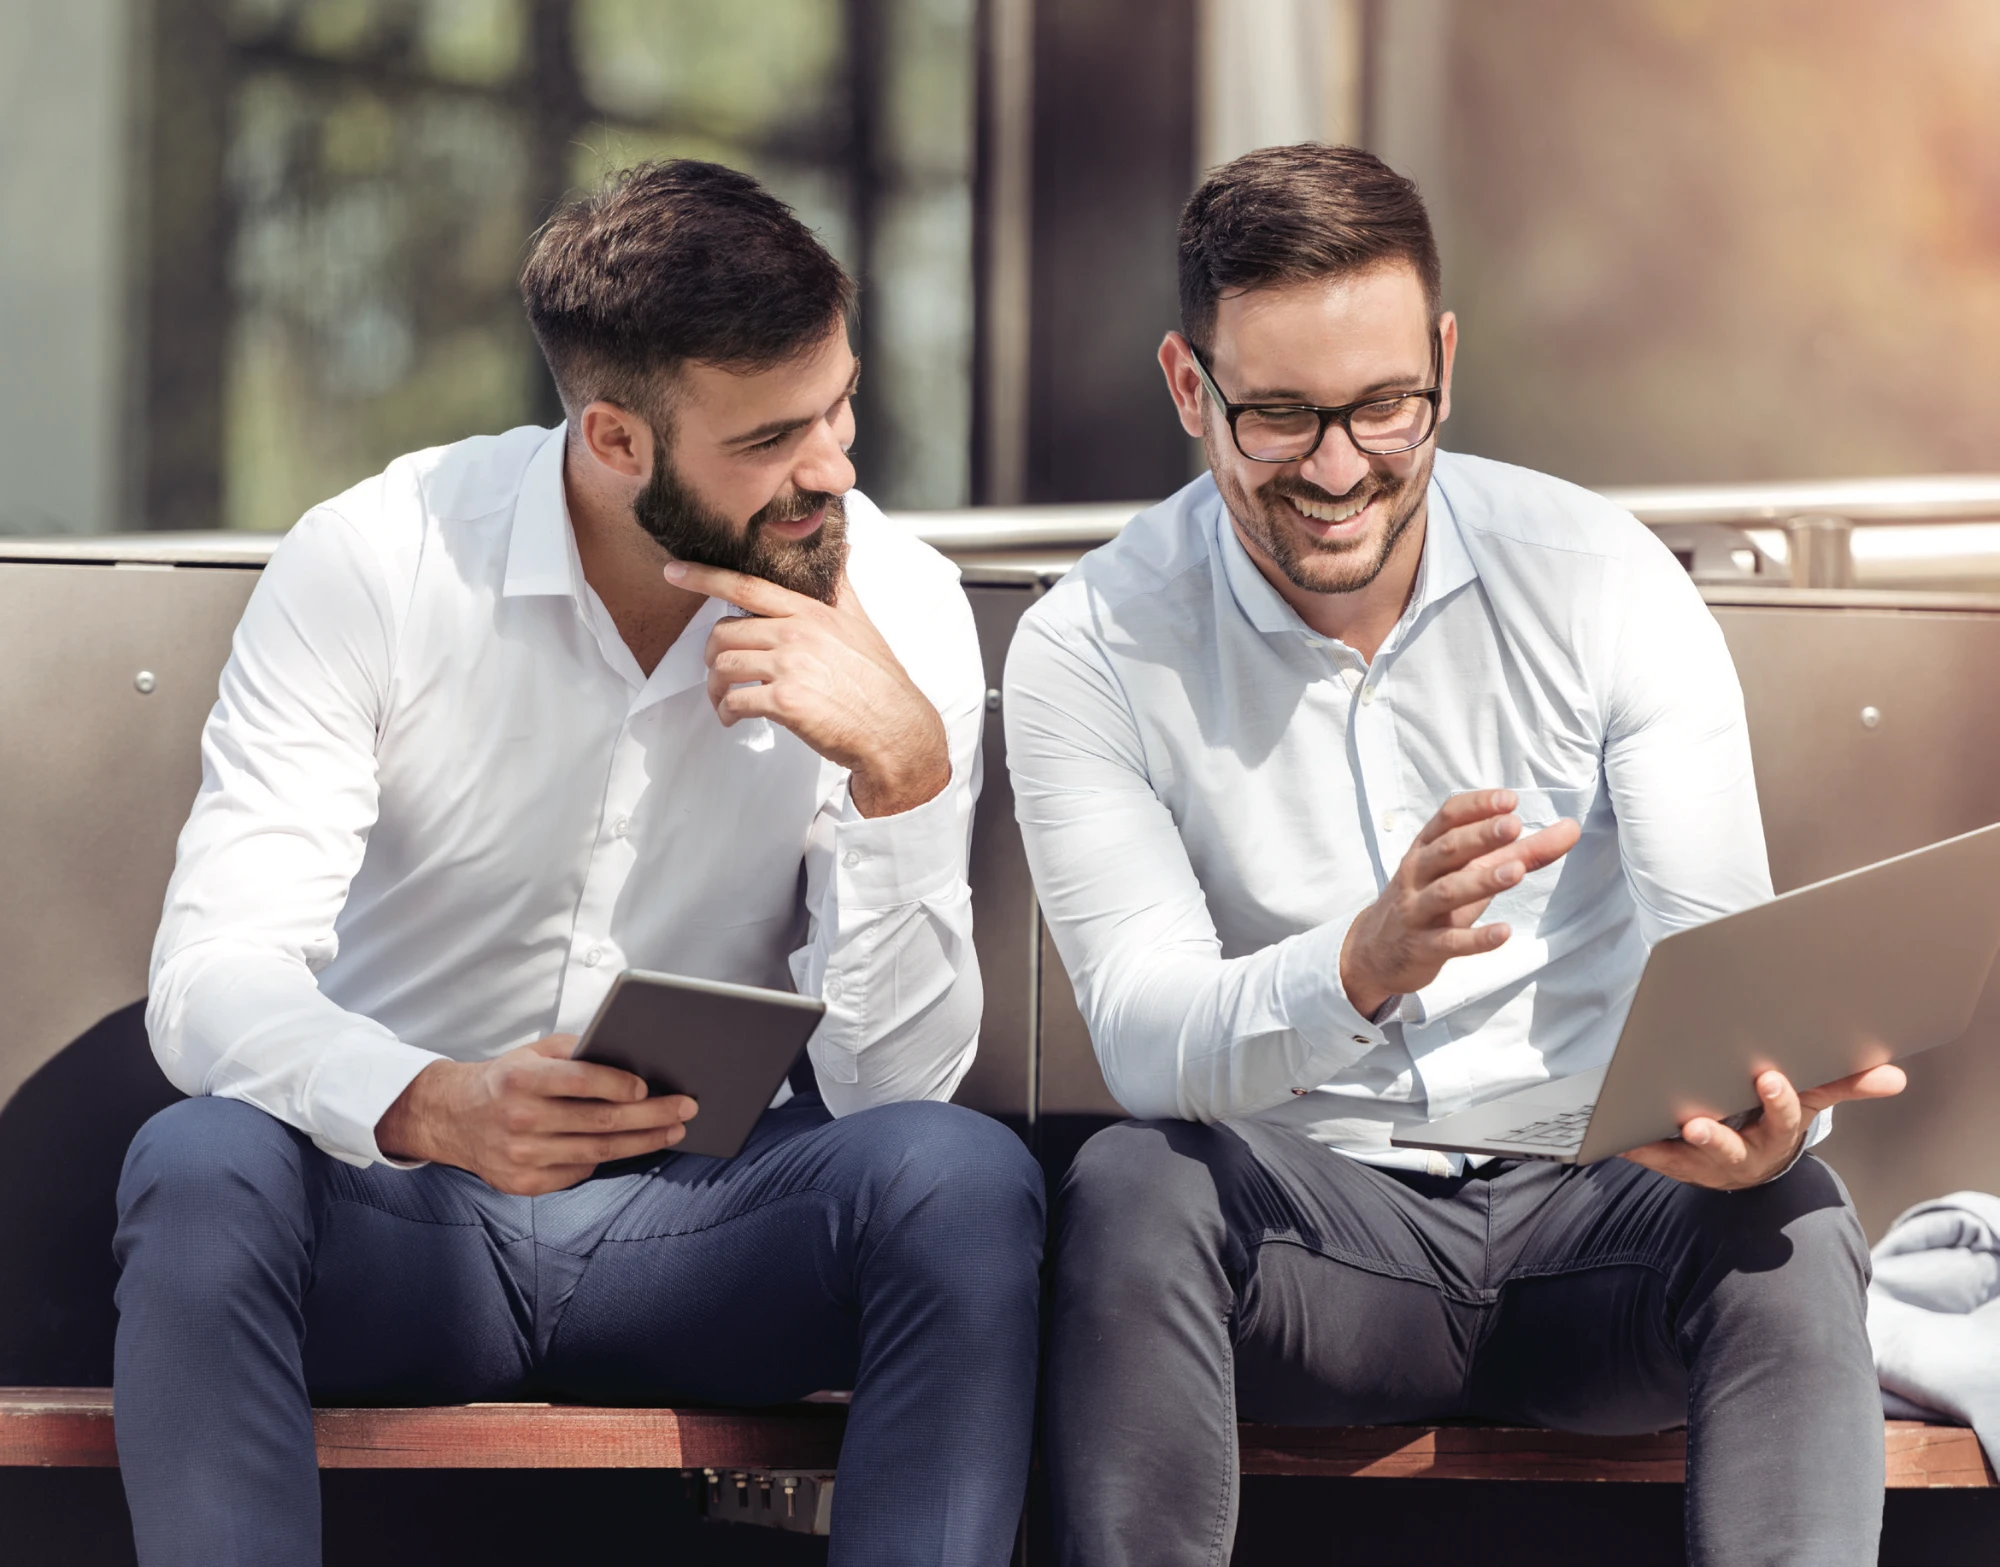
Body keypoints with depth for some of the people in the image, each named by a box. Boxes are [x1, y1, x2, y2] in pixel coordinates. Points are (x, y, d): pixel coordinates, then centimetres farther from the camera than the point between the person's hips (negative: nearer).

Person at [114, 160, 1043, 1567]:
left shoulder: (898, 607, -6)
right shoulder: (371, 566, -10)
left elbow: (892, 1077, -10)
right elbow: (210, 980, -20)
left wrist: (906, 767, -26)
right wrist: (437, 1109, -40)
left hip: (710, 1215, 1)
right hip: (399, 1213, -1)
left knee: (966, 1180, -29)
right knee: (201, 1169, -33)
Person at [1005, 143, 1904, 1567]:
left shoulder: (1606, 581, -1)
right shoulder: (1091, 651, -4)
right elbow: (1143, 1036, -15)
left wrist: (1765, 1108, -33)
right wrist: (1363, 967, -37)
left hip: (1594, 1212, 1)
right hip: (1305, 1222, 0)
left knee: (1789, 1225, -32)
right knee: (1131, 1189, -33)